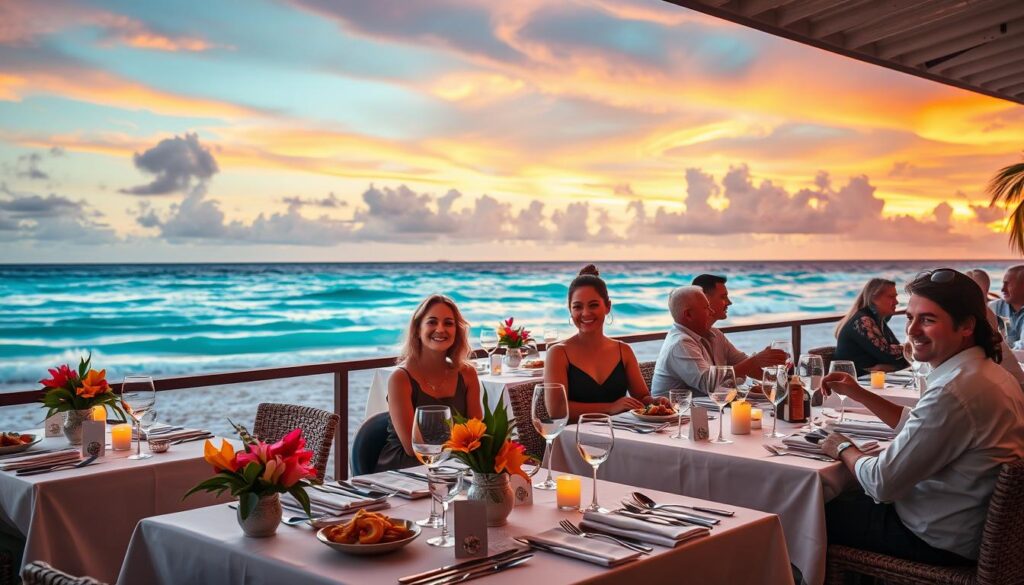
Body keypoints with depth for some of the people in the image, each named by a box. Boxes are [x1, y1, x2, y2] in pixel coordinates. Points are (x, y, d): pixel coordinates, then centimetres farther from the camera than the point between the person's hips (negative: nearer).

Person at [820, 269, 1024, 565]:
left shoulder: (953, 392, -31)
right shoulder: (988, 370, 1)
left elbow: (883, 483, -25)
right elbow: (918, 426, 16)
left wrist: (845, 449, -5)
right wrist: (858, 393, 8)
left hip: (939, 539, -9)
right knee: (851, 495, 26)